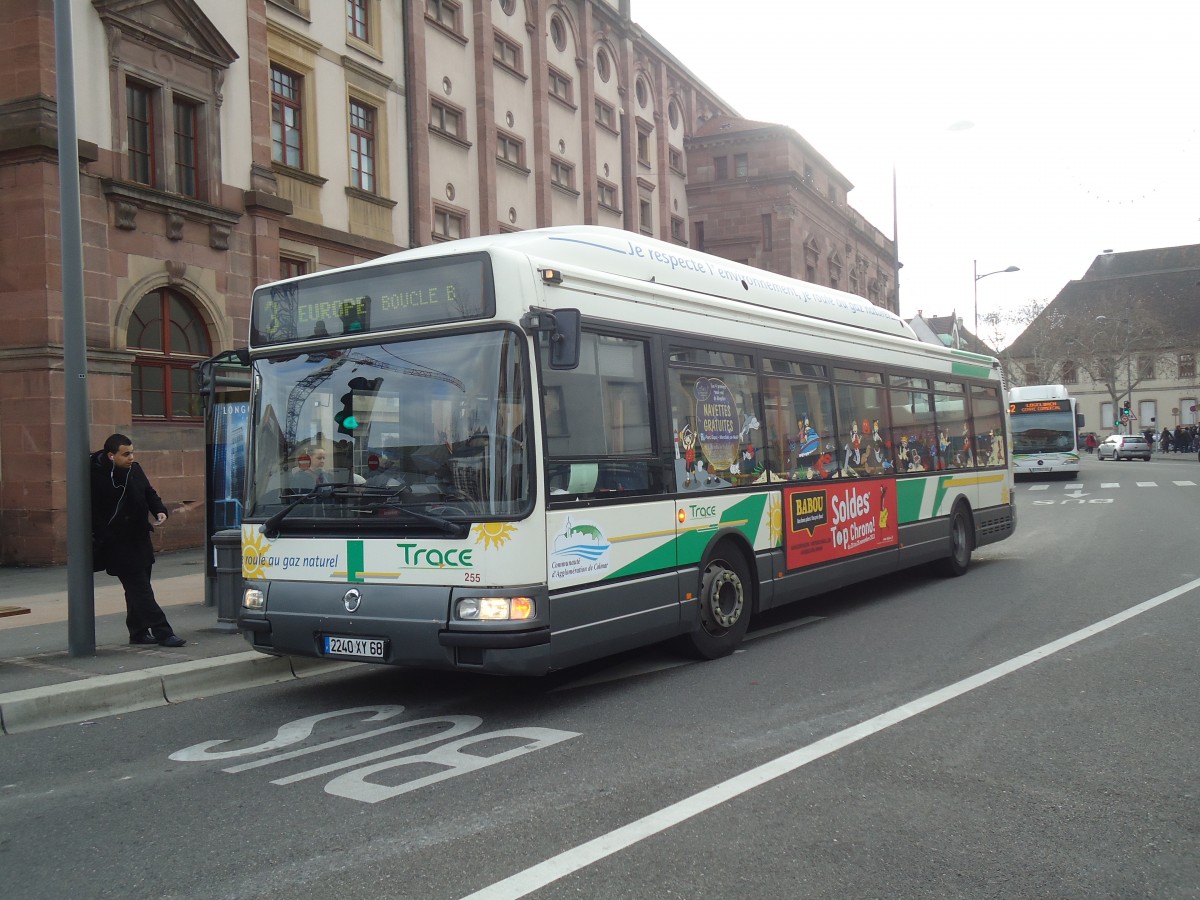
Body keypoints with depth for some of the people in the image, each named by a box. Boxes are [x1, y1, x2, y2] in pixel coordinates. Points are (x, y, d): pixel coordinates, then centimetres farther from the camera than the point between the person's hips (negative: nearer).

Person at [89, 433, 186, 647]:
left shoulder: (134, 469, 5)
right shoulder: (96, 477, -16)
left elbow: (149, 493, 18)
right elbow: (93, 515, -14)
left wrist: (159, 510, -1)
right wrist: (104, 540, -18)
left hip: (139, 539, 8)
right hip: (117, 545, -7)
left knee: (138, 589, 15)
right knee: (140, 589, -8)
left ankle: (138, 632, 26)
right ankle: (162, 632, -9)